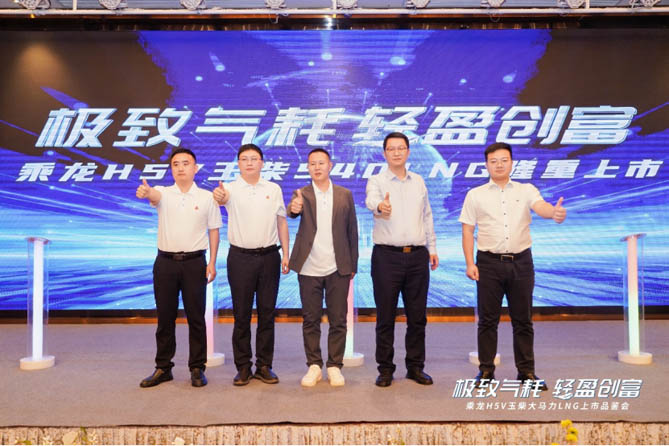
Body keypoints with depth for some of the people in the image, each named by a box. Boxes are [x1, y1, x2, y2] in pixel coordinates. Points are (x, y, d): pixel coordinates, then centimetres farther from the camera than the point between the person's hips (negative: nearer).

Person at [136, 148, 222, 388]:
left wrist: (212, 262, -4)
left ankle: (197, 368, 15)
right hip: (165, 262, 2)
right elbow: (153, 195, -20)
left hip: (194, 262, -1)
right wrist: (144, 192, -44)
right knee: (165, 317, 9)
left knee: (196, 317, 3)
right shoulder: (163, 193, 5)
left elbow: (213, 231, 4)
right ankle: (163, 368, 22)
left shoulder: (207, 197, 3)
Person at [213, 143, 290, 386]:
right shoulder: (231, 189, 1)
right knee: (241, 314, 5)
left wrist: (286, 254, 4)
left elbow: (281, 222, 10)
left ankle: (264, 366, 20)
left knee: (267, 312, 7)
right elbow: (222, 197, -23)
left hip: (269, 256, 2)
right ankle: (243, 366, 17)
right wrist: (218, 196, -48)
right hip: (240, 257, -1)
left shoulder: (274, 189, 8)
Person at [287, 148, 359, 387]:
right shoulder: (302, 194, 3)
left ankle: (334, 366, 20)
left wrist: (353, 265, 3)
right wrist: (293, 207, -44)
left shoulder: (345, 194, 6)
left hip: (338, 269, 1)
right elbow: (293, 211, -20)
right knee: (310, 320, 8)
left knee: (338, 320, 6)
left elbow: (352, 231, 7)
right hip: (309, 269, 0)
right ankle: (314, 365, 21)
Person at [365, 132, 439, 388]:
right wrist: (379, 205, -47)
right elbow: (370, 200, -24)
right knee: (385, 316, 3)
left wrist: (432, 247, 16)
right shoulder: (377, 181, -1)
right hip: (387, 256, -3)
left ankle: (415, 366, 24)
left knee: (417, 316, 9)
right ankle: (385, 368, 17)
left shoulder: (418, 182, 13)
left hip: (417, 256, 4)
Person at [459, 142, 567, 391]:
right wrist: (470, 263, -6)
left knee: (523, 320, 9)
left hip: (521, 261, 1)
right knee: (487, 320, 6)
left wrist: (554, 212, -39)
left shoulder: (526, 190, 6)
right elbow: (467, 231, 3)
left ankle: (526, 371, 22)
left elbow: (541, 208, -14)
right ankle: (486, 370, 18)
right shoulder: (475, 195, 5)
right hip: (489, 262, 0)